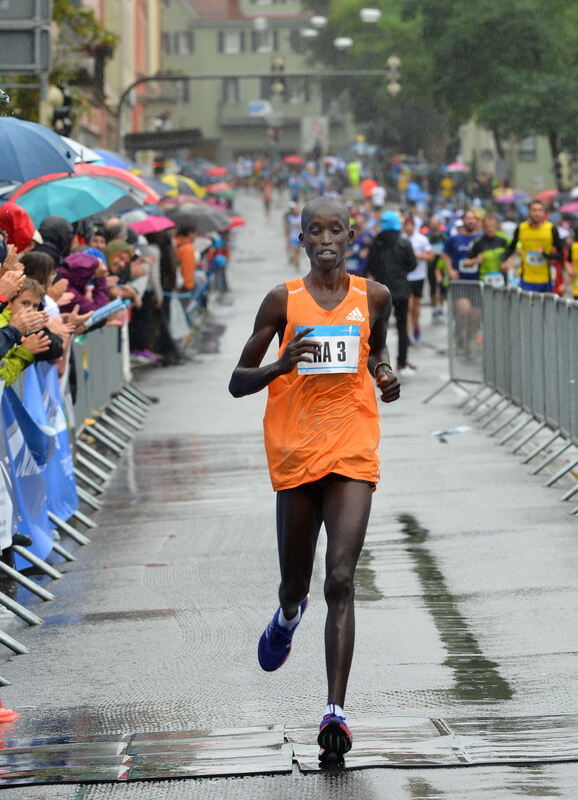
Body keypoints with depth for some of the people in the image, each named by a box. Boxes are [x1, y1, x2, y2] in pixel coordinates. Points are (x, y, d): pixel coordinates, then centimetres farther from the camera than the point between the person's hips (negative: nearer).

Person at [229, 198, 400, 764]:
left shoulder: (373, 297, 5)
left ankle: (335, 712, -20)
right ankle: (288, 615, 53)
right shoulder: (282, 302, 0)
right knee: (296, 584, 13)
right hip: (294, 454, 1)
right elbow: (238, 382, 2)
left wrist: (385, 374, 4)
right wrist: (282, 365, -18)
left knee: (340, 581, -14)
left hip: (352, 454, 0)